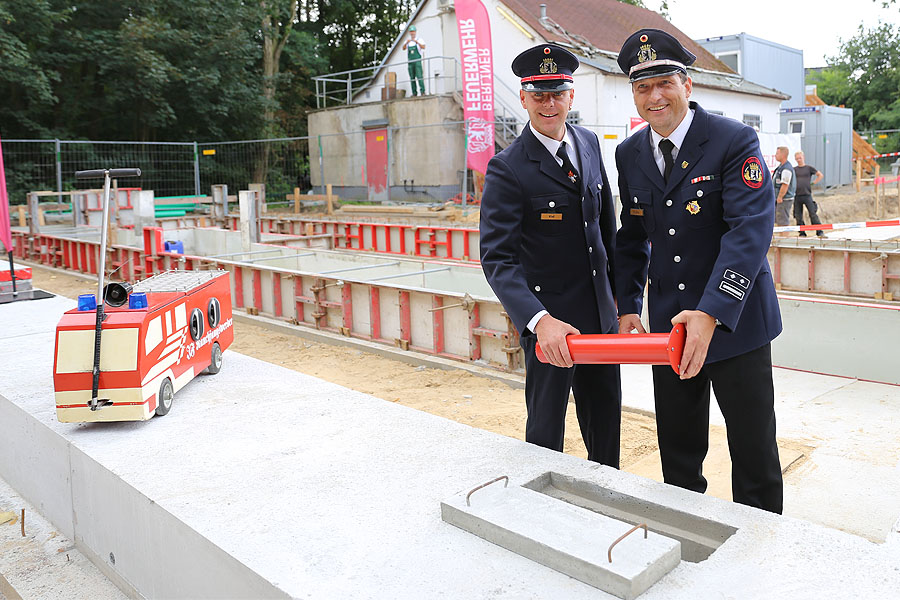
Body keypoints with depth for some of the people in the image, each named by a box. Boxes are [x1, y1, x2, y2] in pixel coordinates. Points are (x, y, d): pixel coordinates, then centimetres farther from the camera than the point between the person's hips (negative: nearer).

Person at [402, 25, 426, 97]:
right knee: (412, 78, 1)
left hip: (417, 61, -4)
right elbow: (403, 48, -2)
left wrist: (417, 42, -29)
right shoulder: (407, 41, 15)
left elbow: (423, 47, -14)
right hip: (410, 62, 4)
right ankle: (414, 93, 1)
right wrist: (406, 42, -23)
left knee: (419, 76, -16)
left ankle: (422, 91, -20)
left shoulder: (420, 40, 4)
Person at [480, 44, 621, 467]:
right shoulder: (507, 169, -15)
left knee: (606, 420, 20)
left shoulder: (588, 143, 5)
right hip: (549, 320, -6)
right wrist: (540, 319, -34)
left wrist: (617, 284, 18)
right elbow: (497, 258, -22)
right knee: (546, 431, 7)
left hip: (600, 314, 7)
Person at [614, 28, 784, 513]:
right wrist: (627, 306, 3)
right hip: (668, 324, 4)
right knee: (677, 453, 15)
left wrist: (712, 313, -32)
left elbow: (751, 231, -22)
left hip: (735, 322, -4)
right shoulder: (629, 154, 5)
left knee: (753, 449, 9)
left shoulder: (735, 141, -12)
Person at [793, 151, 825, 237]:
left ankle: (820, 232, -4)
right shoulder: (794, 169, 11)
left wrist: (813, 183, 3)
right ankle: (802, 233, 11)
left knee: (813, 214, -7)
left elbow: (820, 175, 13)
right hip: (797, 196, 3)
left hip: (807, 195, -3)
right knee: (798, 216, 3)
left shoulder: (809, 168, 6)